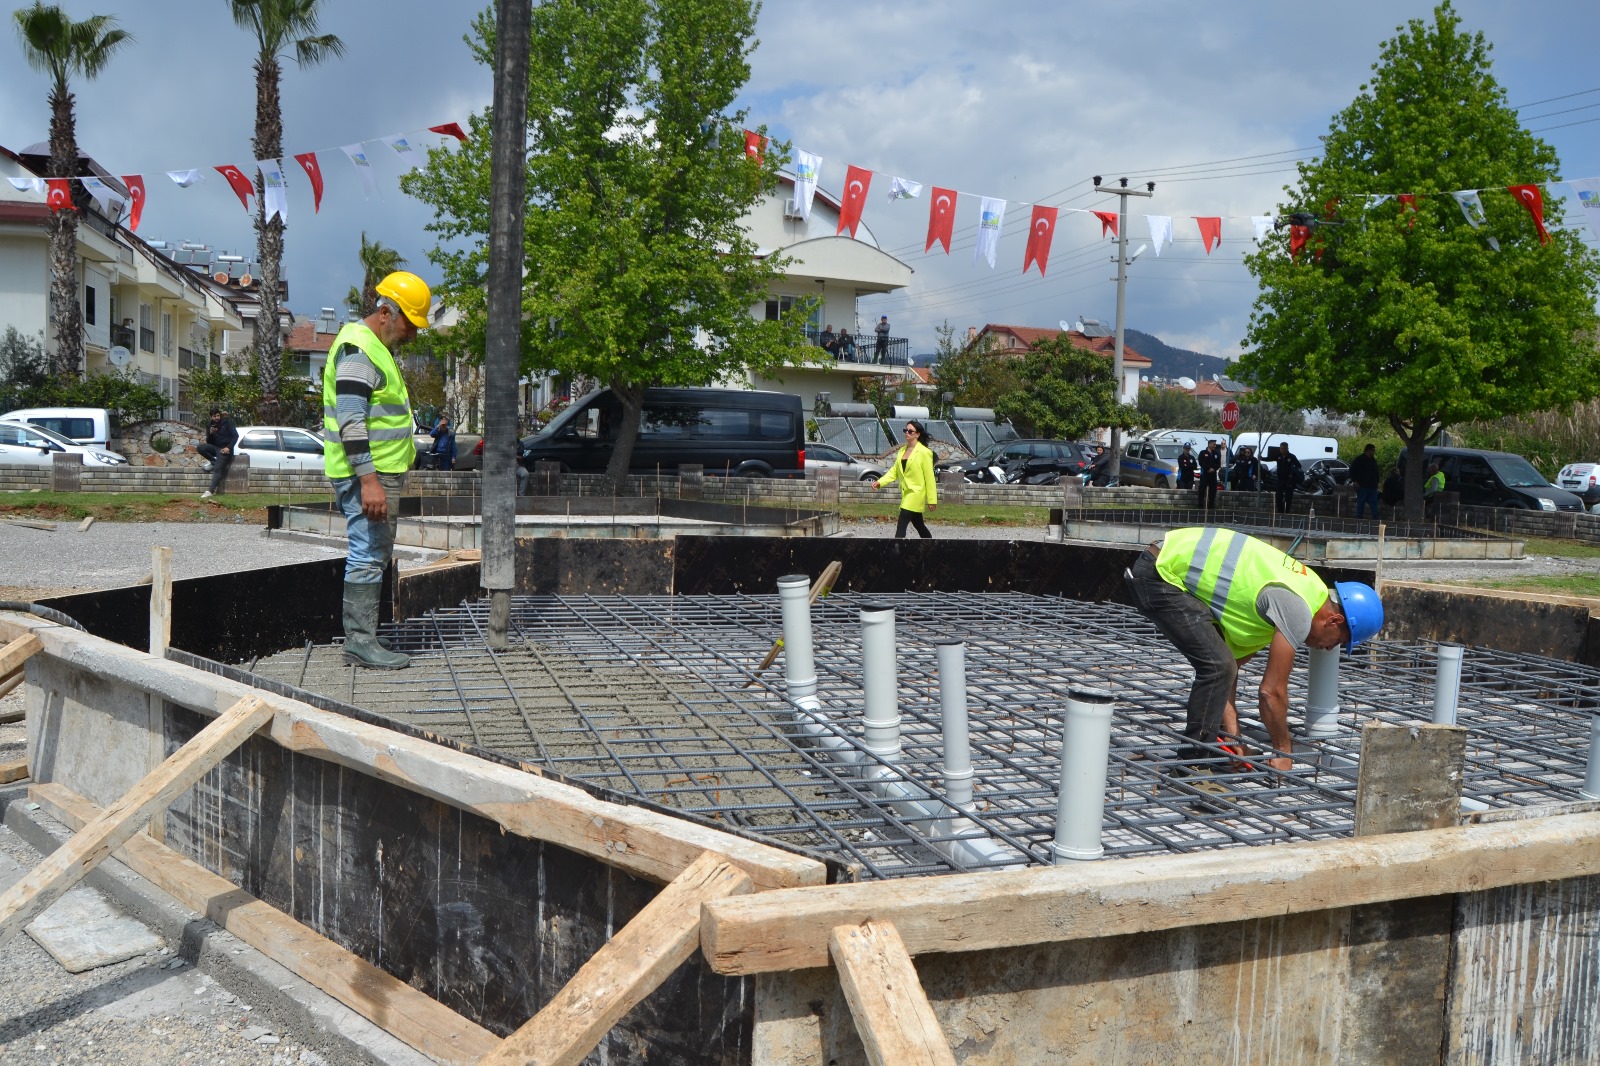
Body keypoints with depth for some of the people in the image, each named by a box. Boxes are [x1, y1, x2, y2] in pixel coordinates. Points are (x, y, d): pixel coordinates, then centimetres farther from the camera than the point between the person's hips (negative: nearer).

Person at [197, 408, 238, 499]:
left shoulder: (227, 422, -1)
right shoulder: (210, 425, 10)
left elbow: (235, 436, -5)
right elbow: (208, 442, 10)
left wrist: (229, 447, -16)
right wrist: (210, 433, -11)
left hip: (225, 449, -5)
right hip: (215, 447, 5)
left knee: (218, 469, -22)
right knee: (199, 447, -21)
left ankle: (210, 491, -31)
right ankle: (213, 461, -1)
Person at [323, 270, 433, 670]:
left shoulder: (376, 348, 19)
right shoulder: (357, 348, -15)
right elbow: (351, 419, -23)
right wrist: (369, 480, -28)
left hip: (381, 473, 11)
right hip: (365, 474, -11)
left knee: (376, 555, 13)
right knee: (368, 555, -9)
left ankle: (363, 638, 19)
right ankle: (360, 641, -5)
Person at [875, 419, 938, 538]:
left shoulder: (924, 452, -11)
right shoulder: (902, 450, 10)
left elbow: (930, 478, -12)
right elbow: (894, 471, 9)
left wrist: (932, 500, -13)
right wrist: (880, 482, -8)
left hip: (916, 493, -7)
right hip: (906, 493, 7)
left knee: (901, 525, -14)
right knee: (918, 524, 15)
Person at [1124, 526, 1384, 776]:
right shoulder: (1298, 611, -16)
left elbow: (1233, 661, 14)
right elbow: (1272, 691, -11)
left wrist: (1232, 733, 8)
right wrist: (1283, 753, 2)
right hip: (1161, 573, -10)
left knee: (1219, 666, 13)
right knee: (1216, 666, -13)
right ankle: (1193, 766, -5)